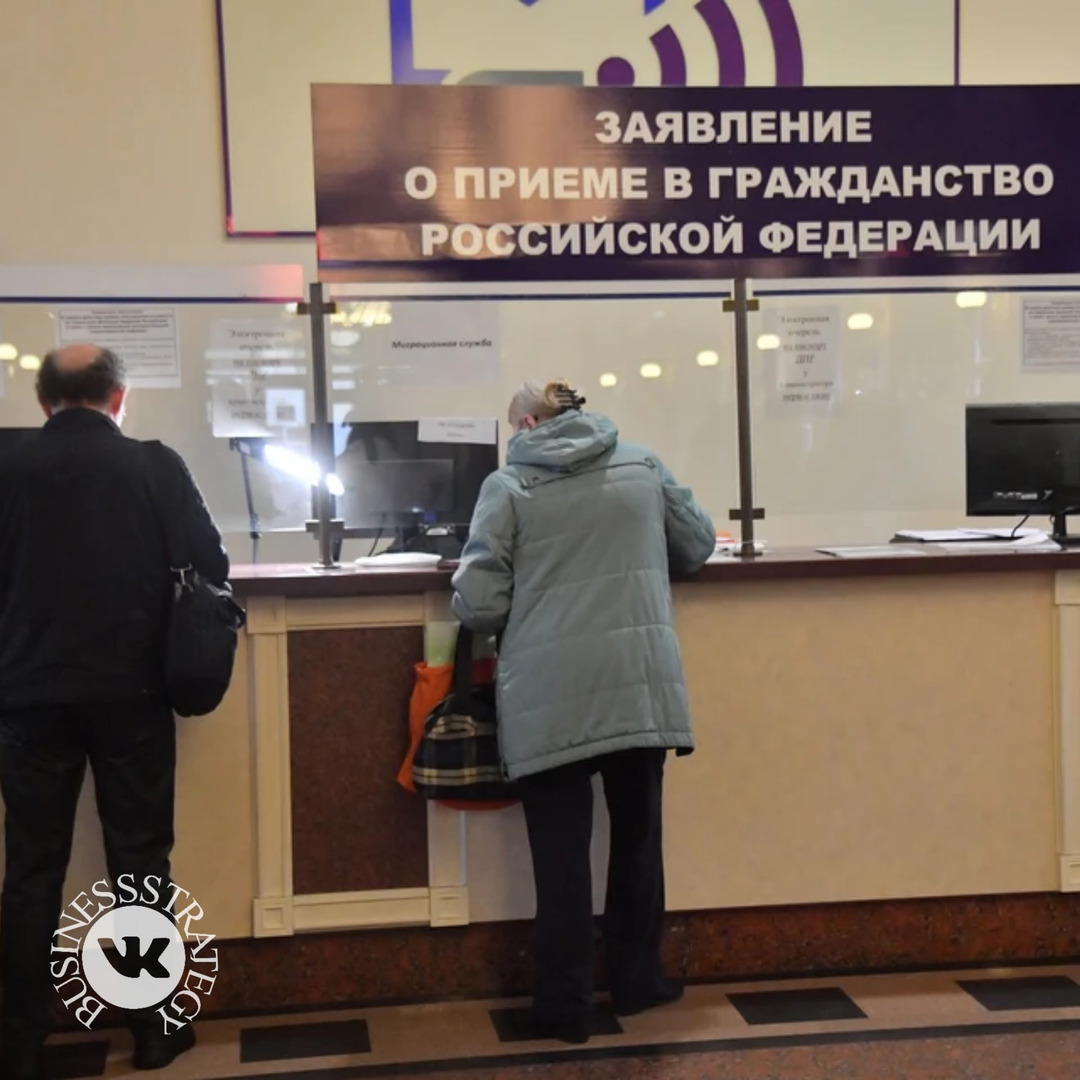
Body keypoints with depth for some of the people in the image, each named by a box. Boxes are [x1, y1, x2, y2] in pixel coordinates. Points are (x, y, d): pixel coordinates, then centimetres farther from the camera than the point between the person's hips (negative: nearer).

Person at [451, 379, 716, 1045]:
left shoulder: (508, 486, -2)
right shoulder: (642, 467, 8)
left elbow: (478, 605, -6)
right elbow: (698, 547, 20)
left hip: (551, 698, -3)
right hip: (639, 686, 3)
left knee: (562, 852, 7)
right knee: (637, 835, 19)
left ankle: (566, 1007, 15)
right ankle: (637, 982, 31)